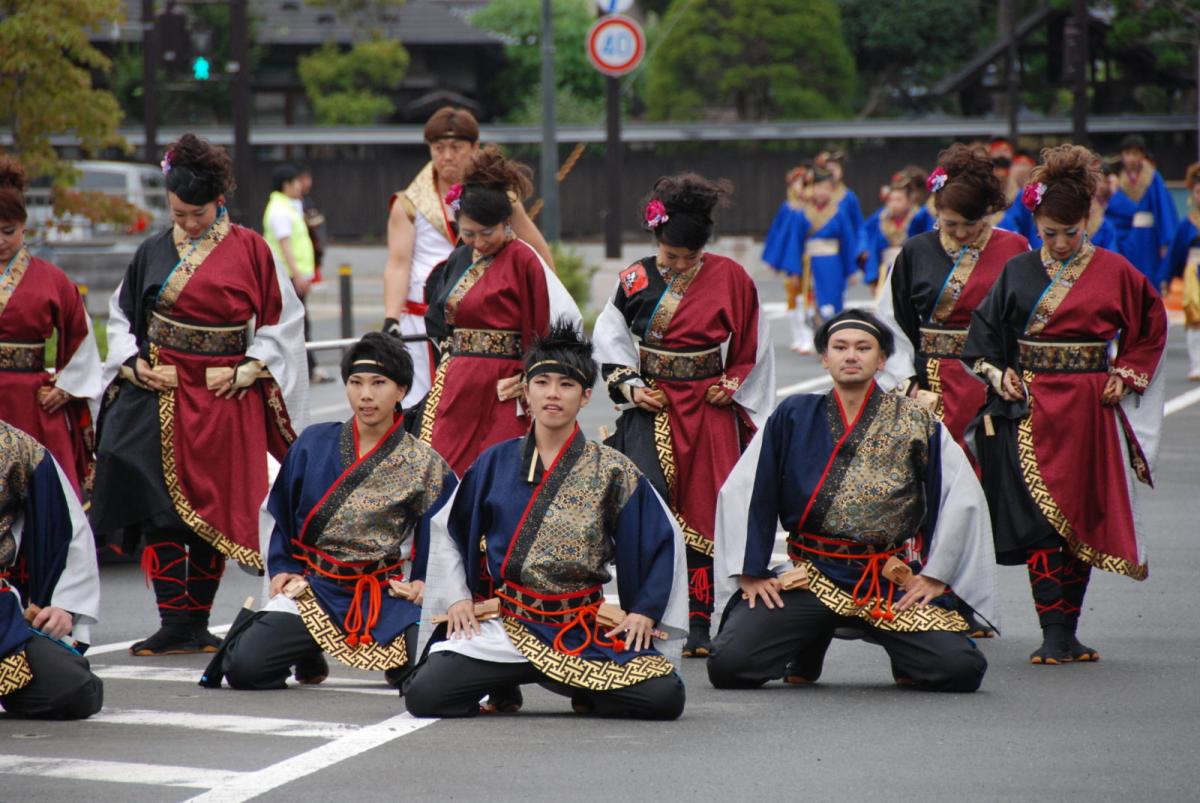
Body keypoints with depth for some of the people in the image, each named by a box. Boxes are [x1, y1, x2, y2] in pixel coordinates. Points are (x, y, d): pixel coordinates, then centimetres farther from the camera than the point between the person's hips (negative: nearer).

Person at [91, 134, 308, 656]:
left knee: (213, 509, 2)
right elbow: (121, 317, 15)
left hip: (223, 398, -2)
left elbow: (282, 320, 2)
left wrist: (247, 372, -7)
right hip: (159, 394, 2)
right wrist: (133, 363, -2)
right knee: (159, 507, -8)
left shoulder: (249, 250, -1)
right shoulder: (153, 253, 7)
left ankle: (196, 623, 11)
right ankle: (173, 622, -7)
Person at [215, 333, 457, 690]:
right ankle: (308, 652, 17)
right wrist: (282, 567, 6)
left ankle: (396, 656, 15)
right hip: (315, 585, 1)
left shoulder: (421, 463, 0)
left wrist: (423, 579, -7)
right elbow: (282, 511, 14)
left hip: (386, 595, -1)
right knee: (244, 667, -18)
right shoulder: (314, 444, 4)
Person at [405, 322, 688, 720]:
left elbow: (662, 539, 7)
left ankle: (586, 691, 9)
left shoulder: (612, 471, 2)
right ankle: (504, 687, 11)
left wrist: (644, 612, 0)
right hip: (506, 625, 1)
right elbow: (448, 528, 18)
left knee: (664, 697, -22)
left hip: (586, 631, -1)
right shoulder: (496, 463, 7)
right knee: (424, 695, -21)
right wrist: (456, 596, 8)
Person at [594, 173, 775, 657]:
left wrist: (732, 388, -1)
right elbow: (609, 343, 8)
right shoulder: (635, 280, 0)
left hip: (708, 411, 0)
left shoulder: (731, 279, -1)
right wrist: (630, 387, -5)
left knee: (704, 514, 1)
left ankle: (700, 626, 8)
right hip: (650, 409, 0)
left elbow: (753, 348, 8)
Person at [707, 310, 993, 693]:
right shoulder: (794, 417, 7)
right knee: (728, 667, -17)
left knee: (961, 670, -21)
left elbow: (964, 497, 4)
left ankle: (905, 660, 17)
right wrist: (750, 573, 1)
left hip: (894, 586, -1)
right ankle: (810, 646, 16)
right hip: (811, 575, 1)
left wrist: (934, 575, -1)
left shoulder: (915, 423, 5)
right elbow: (739, 493, 7)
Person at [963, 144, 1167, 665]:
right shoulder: (1018, 272, 5)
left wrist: (1125, 376, 1)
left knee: (1084, 517, 3)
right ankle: (1054, 634, -11)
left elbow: (1150, 327, 10)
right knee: (1039, 517, -9)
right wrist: (995, 371, -2)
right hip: (1030, 409, 0)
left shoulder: (1113, 271, 1)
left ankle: (1067, 631, 12)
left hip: (1088, 408, 0)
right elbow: (982, 330, 13)